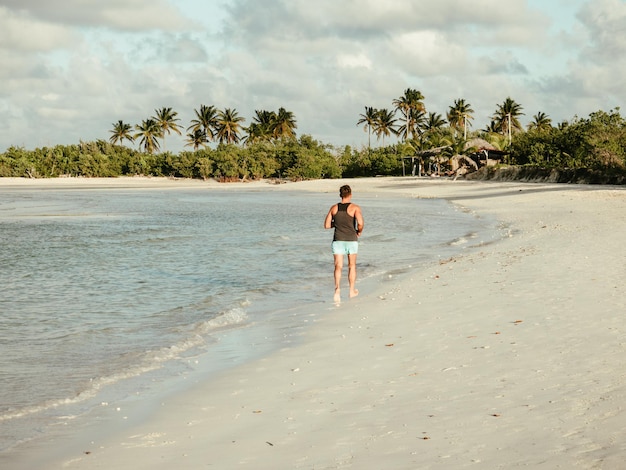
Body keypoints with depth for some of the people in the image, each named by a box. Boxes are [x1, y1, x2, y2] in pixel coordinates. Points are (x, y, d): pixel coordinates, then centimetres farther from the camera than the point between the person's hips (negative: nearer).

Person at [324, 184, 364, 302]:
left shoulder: (334, 208, 4)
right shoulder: (355, 207, -5)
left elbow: (327, 225, 6)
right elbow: (360, 223, -19)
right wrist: (359, 232, 1)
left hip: (338, 240, 1)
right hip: (352, 240, -1)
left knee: (338, 267, -4)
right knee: (352, 266, 15)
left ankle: (337, 288, -28)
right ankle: (352, 291, 25)